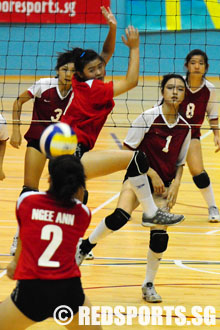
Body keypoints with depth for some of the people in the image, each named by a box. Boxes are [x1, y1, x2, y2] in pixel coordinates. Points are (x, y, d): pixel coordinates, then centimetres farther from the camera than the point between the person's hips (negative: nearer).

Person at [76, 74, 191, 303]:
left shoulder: (184, 128, 3)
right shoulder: (148, 118, -9)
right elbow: (127, 150, -8)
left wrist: (175, 185, -2)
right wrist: (151, 174, -13)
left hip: (164, 186, 4)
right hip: (139, 178, -4)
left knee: (160, 237, -5)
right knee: (120, 217, -31)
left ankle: (149, 284, 17)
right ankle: (84, 247, -8)